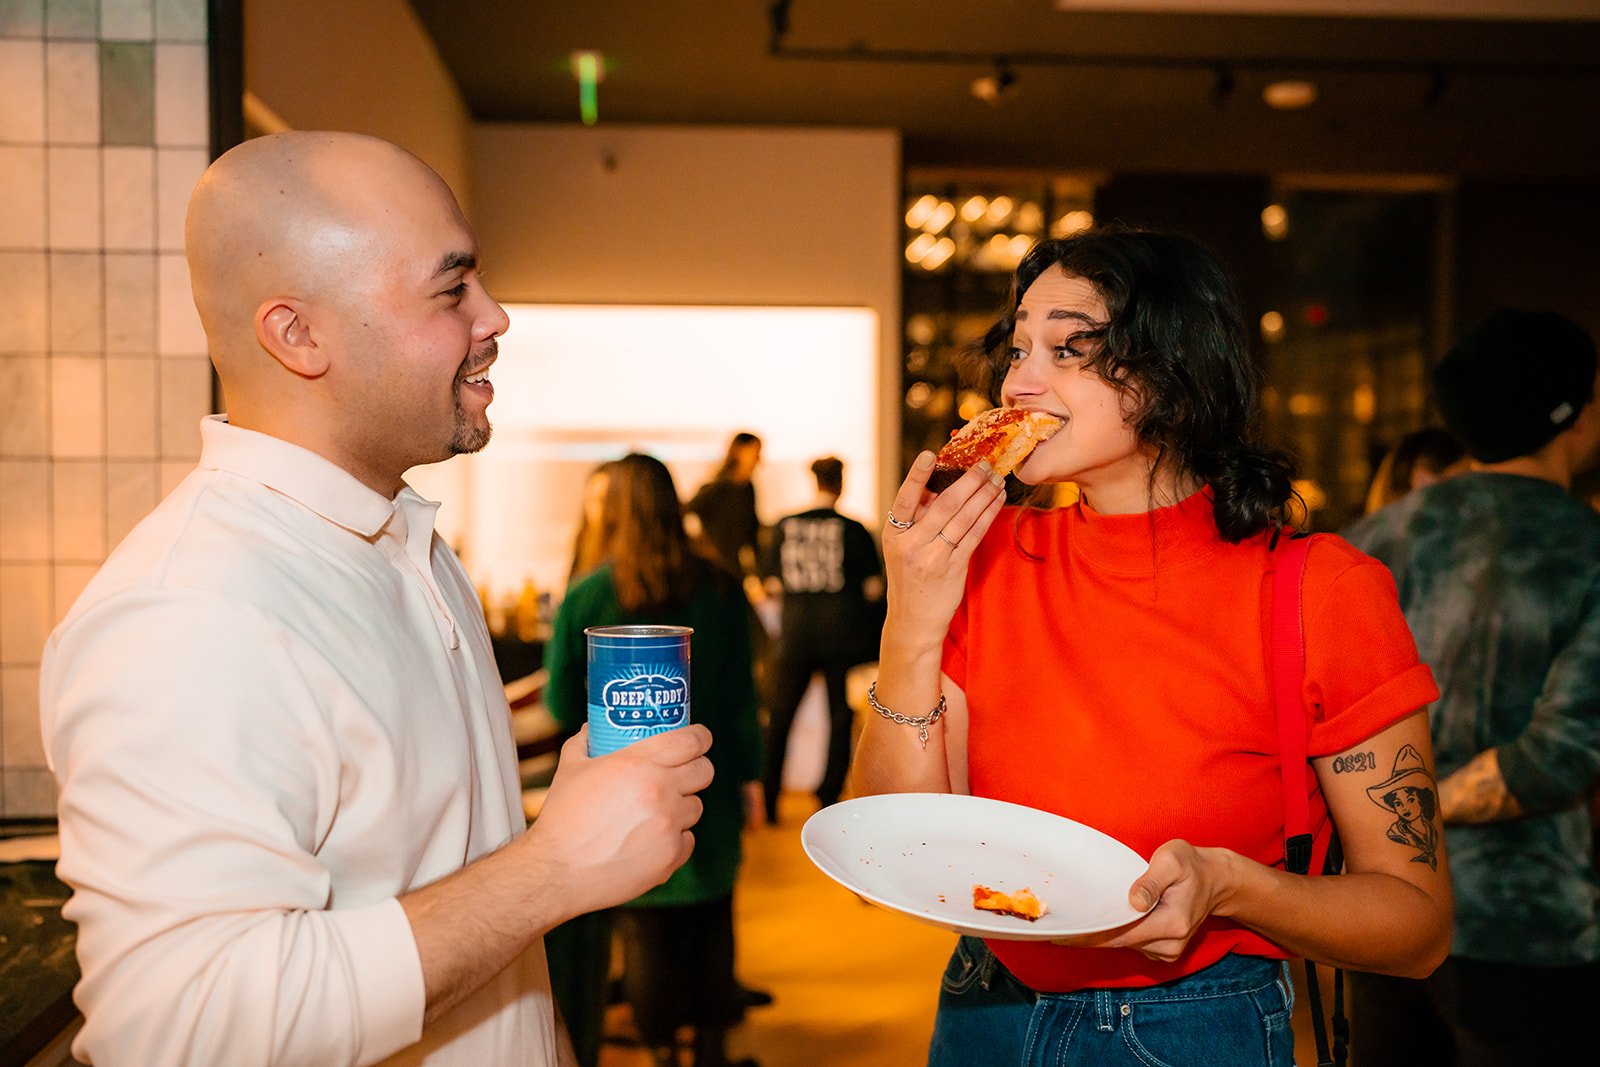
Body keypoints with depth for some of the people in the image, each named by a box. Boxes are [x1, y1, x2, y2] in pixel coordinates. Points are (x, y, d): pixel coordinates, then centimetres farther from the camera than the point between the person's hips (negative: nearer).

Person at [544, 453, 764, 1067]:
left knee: (645, 928, 12)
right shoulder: (720, 591, -5)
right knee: (711, 923, 16)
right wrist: (748, 777, 7)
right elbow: (741, 694, -2)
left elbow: (561, 704, -3)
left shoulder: (583, 600, -10)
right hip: (708, 787, 2)